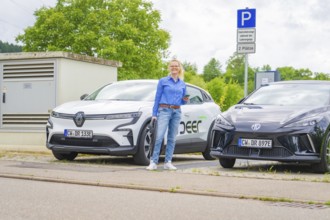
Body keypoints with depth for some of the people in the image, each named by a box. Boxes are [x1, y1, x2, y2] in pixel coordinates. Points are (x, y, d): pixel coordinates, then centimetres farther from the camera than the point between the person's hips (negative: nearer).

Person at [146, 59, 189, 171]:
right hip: (164, 111, -4)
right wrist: (154, 114, -3)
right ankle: (153, 162, -13)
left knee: (172, 138, 3)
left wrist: (185, 100, -4)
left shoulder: (182, 84, 14)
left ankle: (168, 162, 8)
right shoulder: (163, 81, 4)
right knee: (159, 136, -14)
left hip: (176, 112, 4)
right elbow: (157, 98, 2)